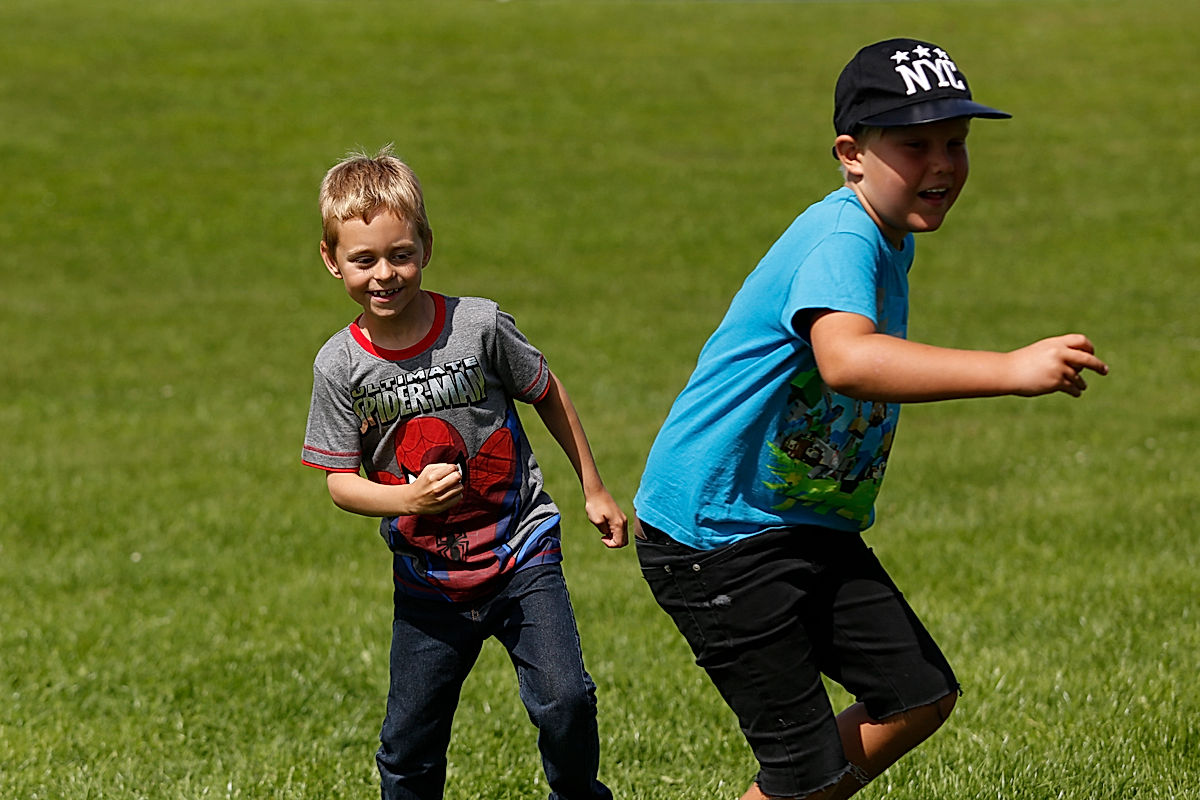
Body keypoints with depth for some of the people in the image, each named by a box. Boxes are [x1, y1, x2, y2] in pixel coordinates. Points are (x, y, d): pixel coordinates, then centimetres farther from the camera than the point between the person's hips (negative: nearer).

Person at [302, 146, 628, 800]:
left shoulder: (479, 326, -12)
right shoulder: (340, 366, -9)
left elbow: (548, 396, 5)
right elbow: (339, 480, -4)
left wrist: (593, 490, 12)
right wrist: (407, 499, -24)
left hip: (521, 555, -1)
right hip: (429, 582, 2)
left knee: (563, 703, -15)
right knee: (408, 746, 4)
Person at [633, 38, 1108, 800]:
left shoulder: (891, 237, 8)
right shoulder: (840, 241, -25)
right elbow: (844, 359, -46)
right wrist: (1010, 369, -53)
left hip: (809, 523, 9)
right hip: (714, 533, -9)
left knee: (919, 696, 7)